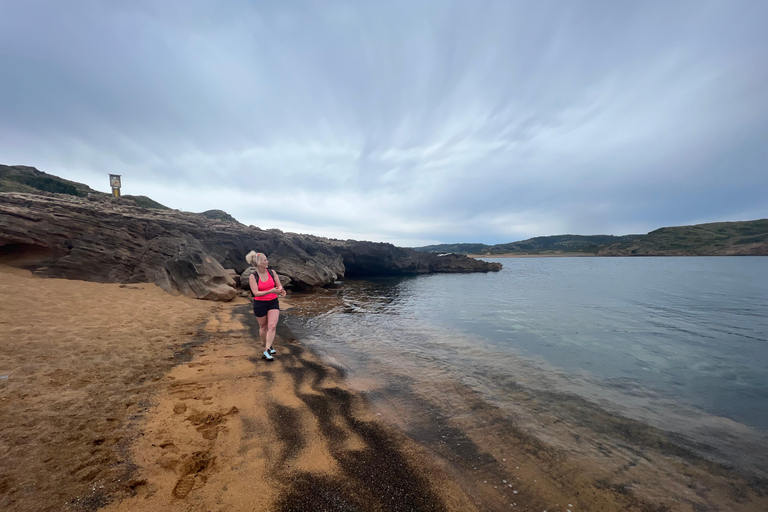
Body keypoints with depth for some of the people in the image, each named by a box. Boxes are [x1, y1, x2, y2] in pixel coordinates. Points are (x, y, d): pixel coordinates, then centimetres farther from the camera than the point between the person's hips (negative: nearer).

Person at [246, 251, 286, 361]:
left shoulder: (272, 272, -1)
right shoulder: (253, 277, -11)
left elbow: (279, 285, 7)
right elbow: (256, 293, -18)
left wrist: (280, 290, -17)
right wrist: (271, 291, -31)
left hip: (273, 302, 2)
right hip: (260, 304, -2)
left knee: (272, 326, -10)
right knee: (263, 327, 13)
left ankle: (266, 351, -6)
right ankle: (267, 345, 35)